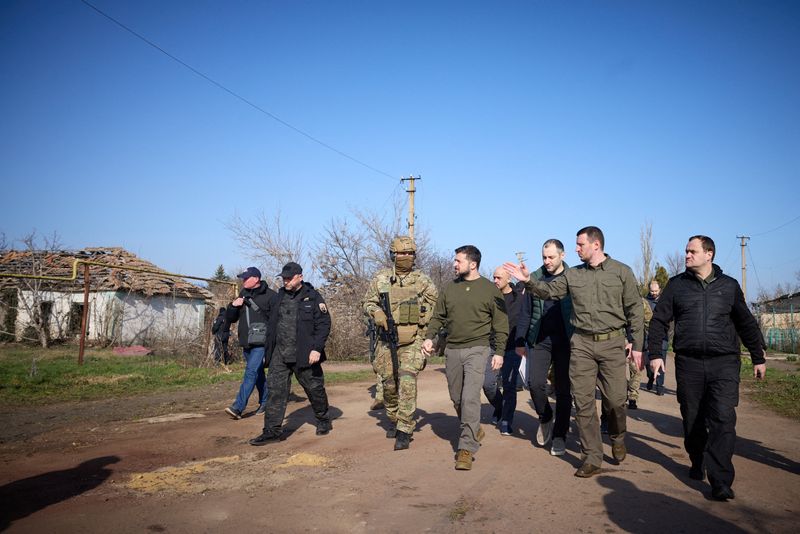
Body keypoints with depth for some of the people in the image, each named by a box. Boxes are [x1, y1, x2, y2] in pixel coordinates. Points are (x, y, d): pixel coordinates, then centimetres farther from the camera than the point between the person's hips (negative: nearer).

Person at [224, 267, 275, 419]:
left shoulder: (270, 295, -8)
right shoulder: (243, 295, 12)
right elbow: (230, 319, 15)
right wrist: (233, 305, -4)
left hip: (261, 342, -7)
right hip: (246, 343, 7)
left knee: (251, 372, -14)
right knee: (258, 374, 16)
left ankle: (238, 407, -15)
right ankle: (265, 402, 28)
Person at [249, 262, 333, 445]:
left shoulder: (313, 297, -5)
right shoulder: (280, 296, 11)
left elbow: (323, 324, -9)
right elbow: (272, 323, 17)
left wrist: (316, 349, -18)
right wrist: (270, 349, 12)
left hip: (304, 354, -4)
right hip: (279, 354, 4)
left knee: (314, 389, 9)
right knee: (275, 390, -2)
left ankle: (324, 422, 31)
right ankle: (272, 431, 3)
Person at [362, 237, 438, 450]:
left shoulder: (422, 280, 1)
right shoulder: (381, 278, 3)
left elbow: (436, 303, 10)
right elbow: (368, 302, 10)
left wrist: (425, 323, -2)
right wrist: (376, 313, -12)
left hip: (412, 340, -2)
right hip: (387, 339, 2)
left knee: (407, 382, -14)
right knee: (388, 384, 11)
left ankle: (405, 430, -6)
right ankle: (393, 420, 34)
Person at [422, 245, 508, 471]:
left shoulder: (490, 289, -2)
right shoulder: (450, 288, 8)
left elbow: (500, 323, 0)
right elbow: (438, 316, 13)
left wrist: (499, 352, -4)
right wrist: (429, 337, -1)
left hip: (476, 350, -5)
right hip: (452, 350, 5)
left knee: (470, 397, -15)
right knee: (457, 398, 13)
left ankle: (467, 448, -8)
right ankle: (474, 431, 36)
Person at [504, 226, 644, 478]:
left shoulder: (622, 272, 0)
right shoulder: (573, 275, 7)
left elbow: (634, 310, 1)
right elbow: (548, 290, 5)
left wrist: (637, 344, -1)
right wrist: (528, 280, -13)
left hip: (612, 343, -2)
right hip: (581, 344, 2)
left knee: (615, 400, 2)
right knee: (583, 402, 3)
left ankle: (617, 438, 35)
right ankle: (592, 458, 15)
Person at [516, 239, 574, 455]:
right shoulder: (534, 278, 6)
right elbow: (526, 312, 9)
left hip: (566, 342, -2)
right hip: (540, 340, 2)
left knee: (563, 389, 5)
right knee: (535, 383, -8)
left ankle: (559, 436, 19)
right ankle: (545, 419, 22)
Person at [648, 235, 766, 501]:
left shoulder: (729, 286, 8)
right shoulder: (676, 285, 7)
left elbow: (746, 324, 16)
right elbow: (659, 321, 5)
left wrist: (758, 358, 16)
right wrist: (655, 353, -4)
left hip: (724, 363, -1)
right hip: (688, 362, 1)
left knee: (723, 420, -10)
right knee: (692, 420, 9)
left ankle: (720, 481, -6)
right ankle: (698, 464, 30)